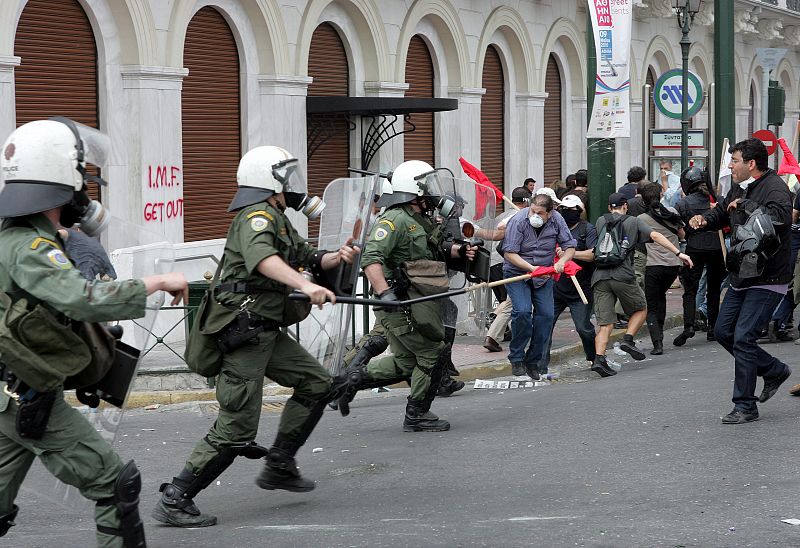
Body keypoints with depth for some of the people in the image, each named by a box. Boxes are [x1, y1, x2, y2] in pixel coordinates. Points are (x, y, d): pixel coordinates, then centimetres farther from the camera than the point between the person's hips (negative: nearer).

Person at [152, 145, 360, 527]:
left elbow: (308, 259, 27)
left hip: (267, 330, 10)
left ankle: (279, 465, 17)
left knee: (315, 383, 12)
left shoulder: (279, 220, 20)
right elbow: (261, 257, -33)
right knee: (236, 429, -10)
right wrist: (305, 285, -45)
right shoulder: (258, 216, -12)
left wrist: (336, 258, 5)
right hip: (245, 330, -10)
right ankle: (174, 500, -7)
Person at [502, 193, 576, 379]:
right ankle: (516, 358, -5)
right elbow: (509, 253, -21)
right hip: (517, 272, -4)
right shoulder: (518, 221, -21)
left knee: (546, 314, -5)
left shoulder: (556, 220, -9)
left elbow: (570, 246, -3)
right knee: (522, 311, -21)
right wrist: (532, 268, -30)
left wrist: (561, 262, -24)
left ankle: (534, 360, 9)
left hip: (544, 274, 4)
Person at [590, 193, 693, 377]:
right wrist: (678, 253, -4)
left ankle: (599, 358, -14)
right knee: (640, 309, 19)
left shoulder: (600, 222, 17)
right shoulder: (634, 222, 10)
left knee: (605, 324, 2)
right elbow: (655, 235, -1)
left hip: (599, 277, 3)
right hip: (623, 275, -3)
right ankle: (628, 339, 0)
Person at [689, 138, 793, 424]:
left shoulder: (774, 187, -17)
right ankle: (775, 371, 27)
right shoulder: (739, 188, 11)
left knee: (743, 338, -11)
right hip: (741, 279, 10)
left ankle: (745, 406, -1)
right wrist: (705, 219, 6)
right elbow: (722, 211, 29)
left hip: (766, 281, -10)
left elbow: (779, 217, -37)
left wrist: (745, 204, -25)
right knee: (723, 332, 12)